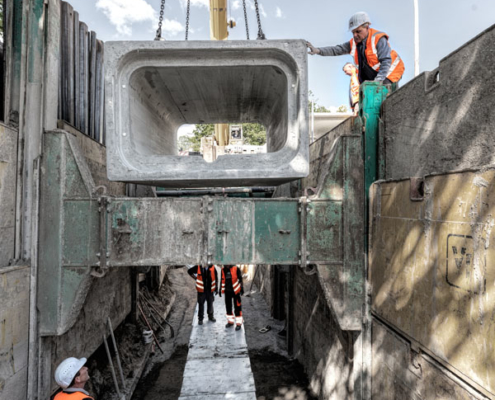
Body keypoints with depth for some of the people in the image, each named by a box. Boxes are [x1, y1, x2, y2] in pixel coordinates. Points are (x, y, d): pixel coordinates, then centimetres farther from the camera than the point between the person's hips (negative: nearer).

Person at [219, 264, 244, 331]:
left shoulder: (236, 269, -10)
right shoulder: (223, 270, 3)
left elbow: (240, 279, -5)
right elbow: (222, 280, 14)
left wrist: (242, 288, -7)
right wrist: (221, 290, 16)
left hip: (235, 291, -5)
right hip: (227, 291, 5)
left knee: (237, 307, -1)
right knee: (228, 307, 14)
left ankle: (238, 323, 9)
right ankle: (230, 321, 29)